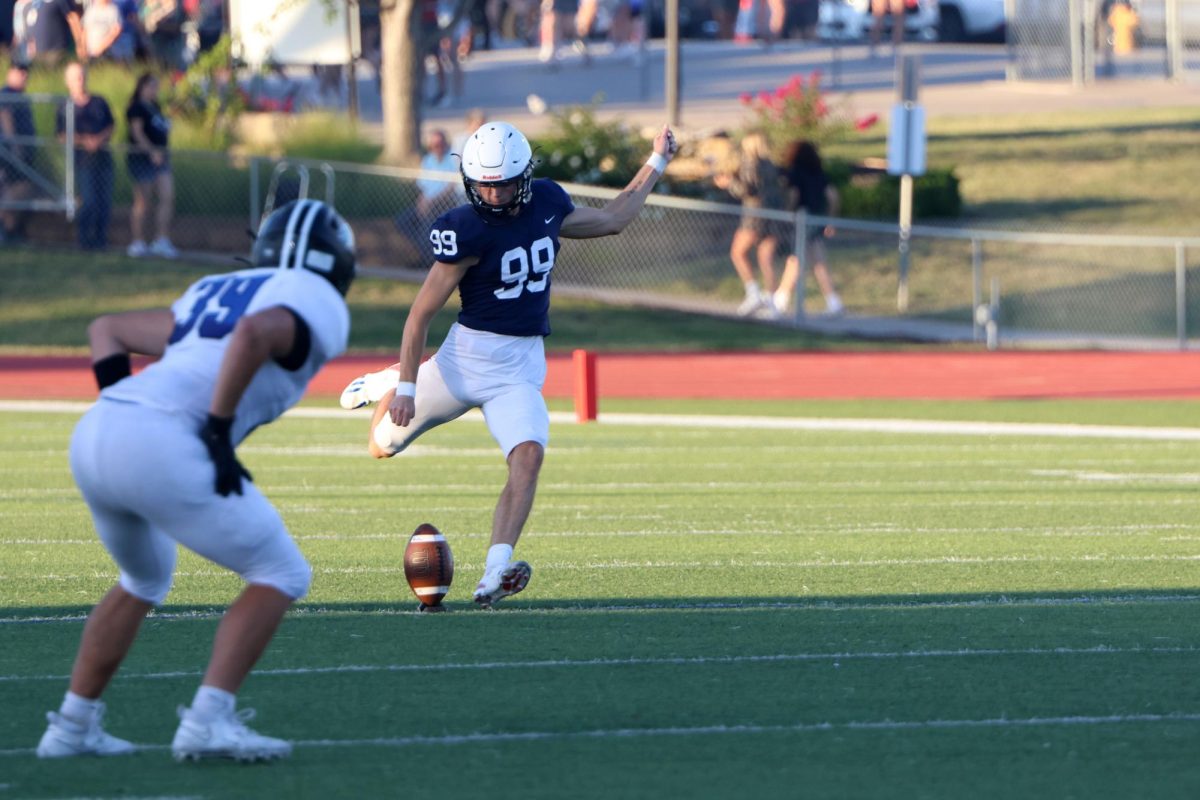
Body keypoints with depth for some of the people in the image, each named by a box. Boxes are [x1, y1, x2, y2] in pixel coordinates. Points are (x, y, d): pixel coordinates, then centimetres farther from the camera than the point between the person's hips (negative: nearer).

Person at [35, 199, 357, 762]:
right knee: (282, 576, 6)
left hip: (95, 435, 8)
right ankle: (208, 721, -5)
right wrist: (220, 431, -11)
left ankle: (72, 726, 31)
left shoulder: (210, 297, 31)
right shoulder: (320, 307, 6)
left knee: (145, 579, 32)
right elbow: (255, 332, -15)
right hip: (163, 450, -8)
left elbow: (107, 329, 35)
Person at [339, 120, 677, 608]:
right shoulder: (466, 231, -17)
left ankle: (493, 577, -26)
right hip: (470, 353, -3)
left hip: (521, 365, 3)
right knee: (383, 446, 11)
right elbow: (421, 314, -13)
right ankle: (389, 385, 47)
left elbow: (610, 220, 22)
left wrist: (656, 164, 23)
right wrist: (407, 387, -14)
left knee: (528, 457, -22)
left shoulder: (547, 203, 1)